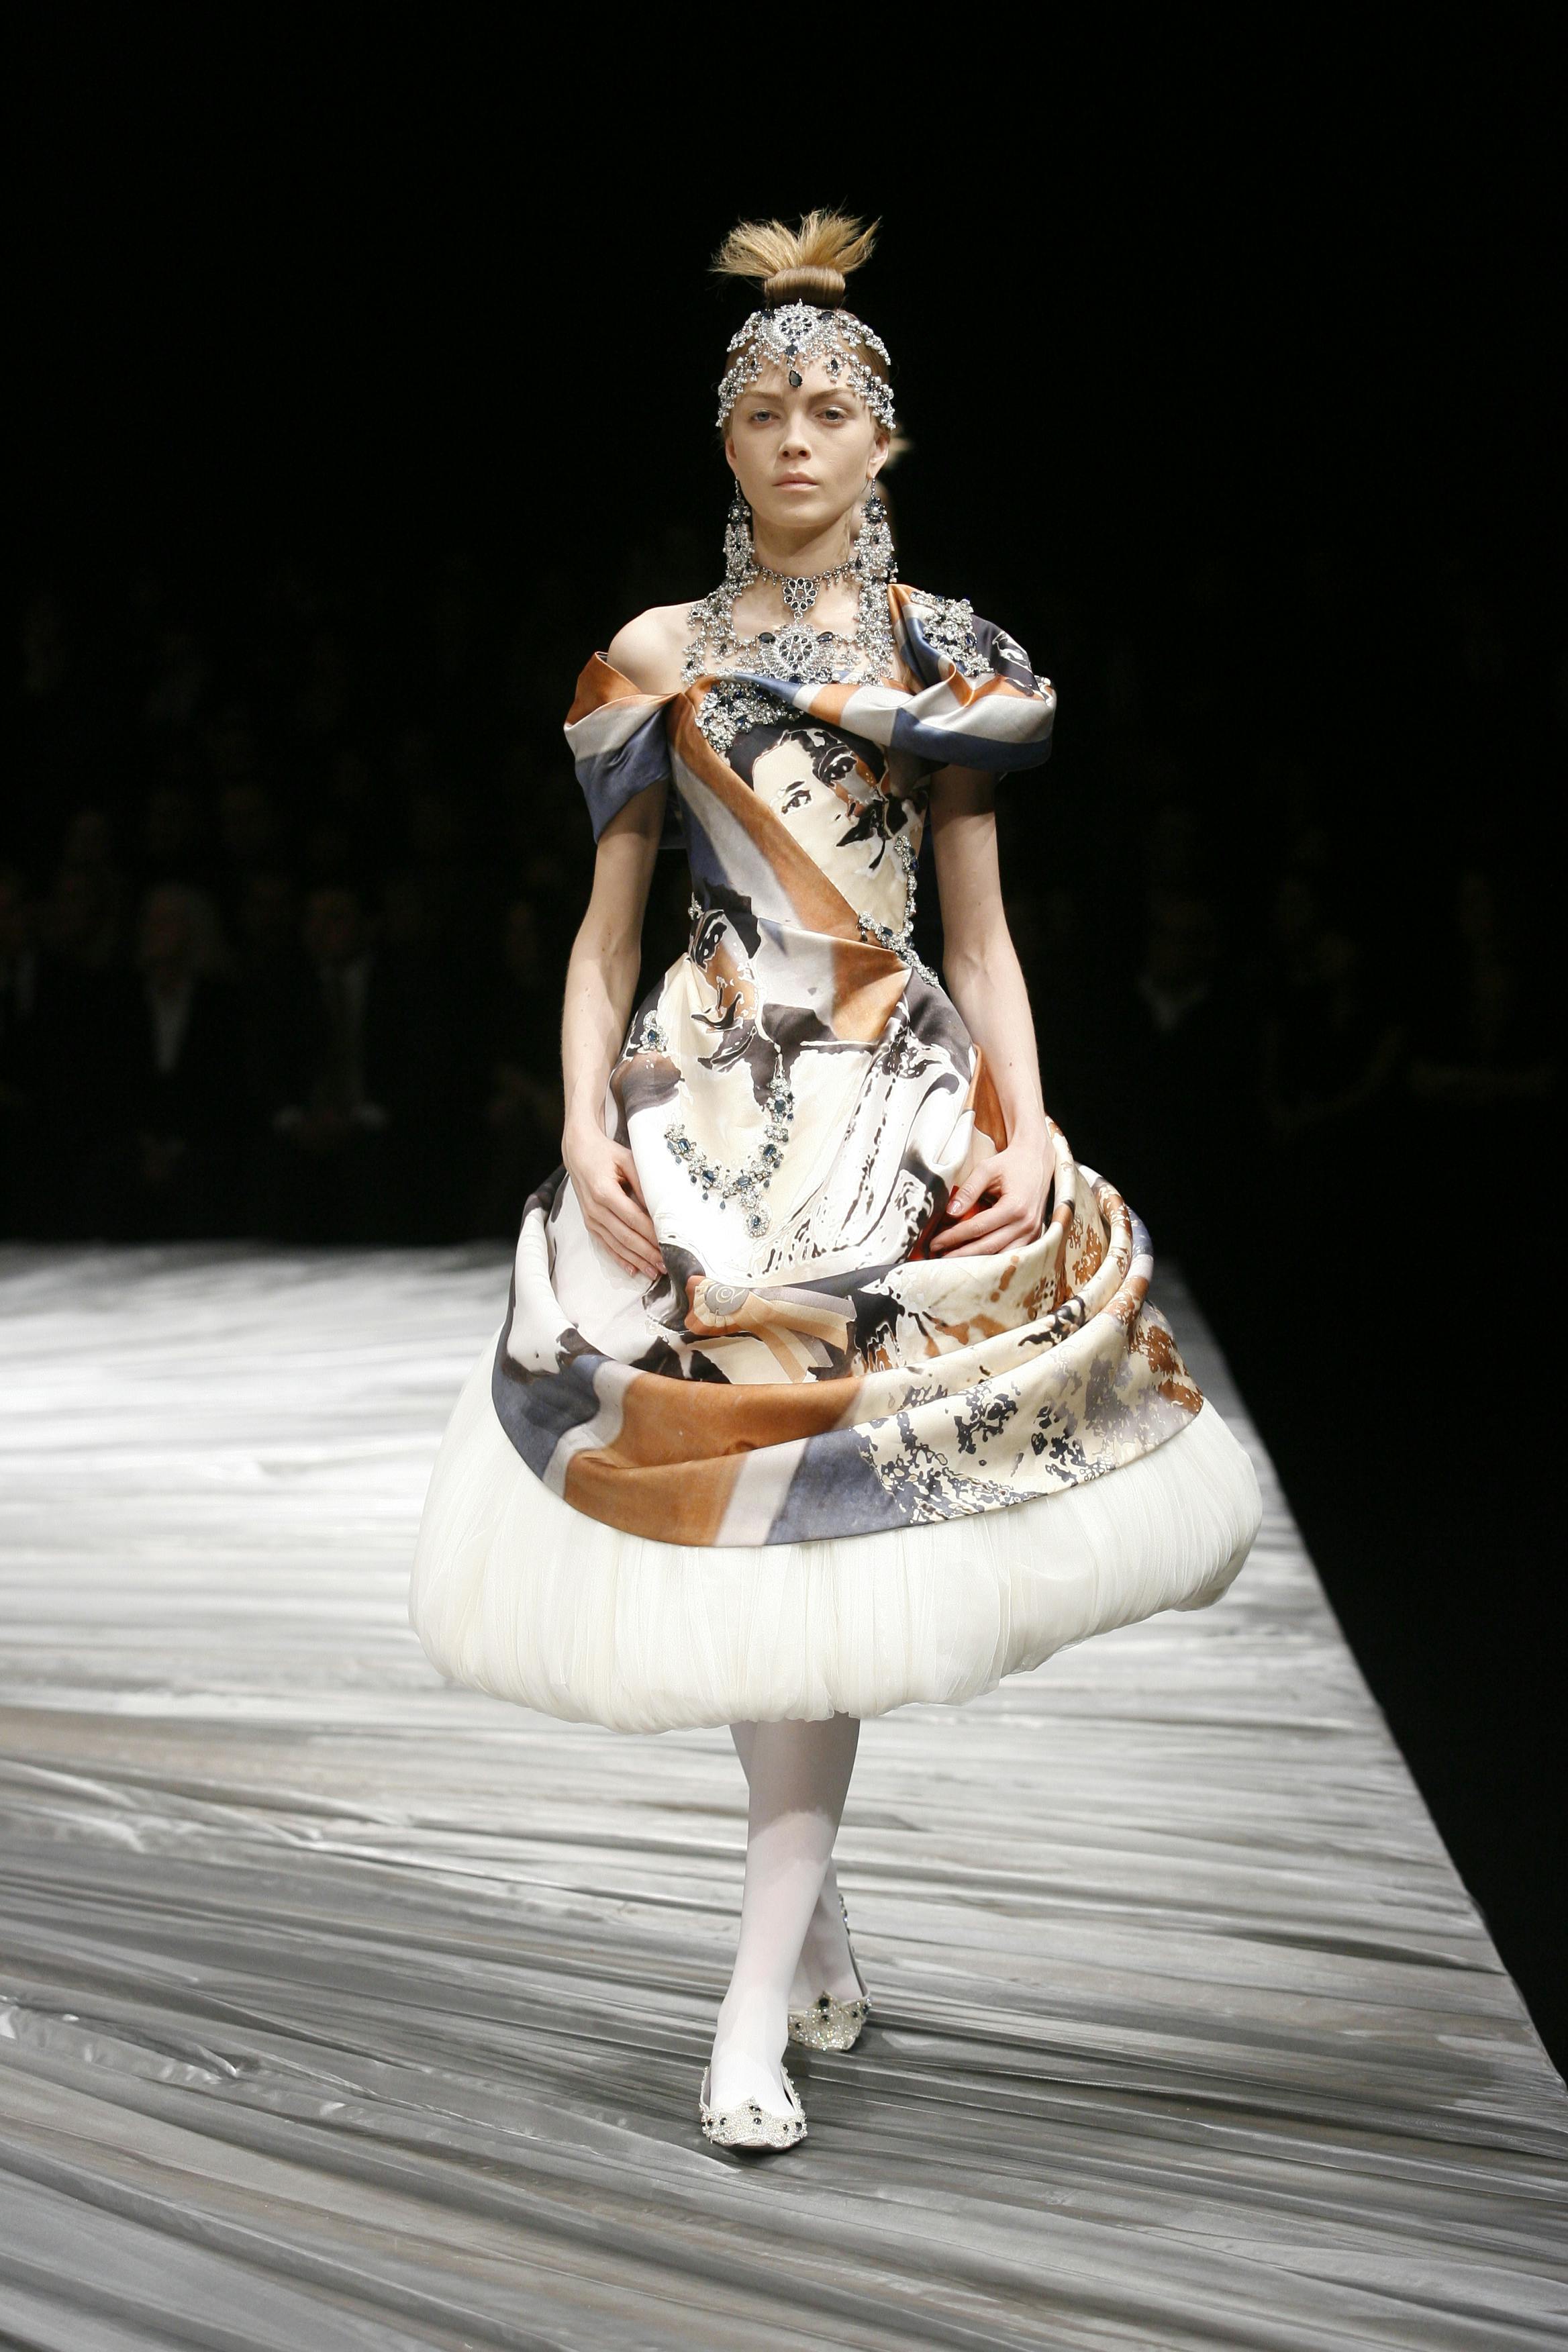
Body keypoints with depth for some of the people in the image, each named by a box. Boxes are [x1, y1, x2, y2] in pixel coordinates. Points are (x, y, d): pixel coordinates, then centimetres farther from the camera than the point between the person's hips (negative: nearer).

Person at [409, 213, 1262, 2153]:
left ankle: (757, 2007, -4)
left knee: (833, 1529, -8)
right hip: (704, 1112, 1)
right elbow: (605, 931, 8)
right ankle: (816, 1925, 20)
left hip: (897, 1117, 0)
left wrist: (1033, 1131, -3)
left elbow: (979, 933, 10)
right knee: (719, 1518, 0)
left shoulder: (945, 654, 9)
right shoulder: (659, 654, 9)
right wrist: (586, 1132, -6)